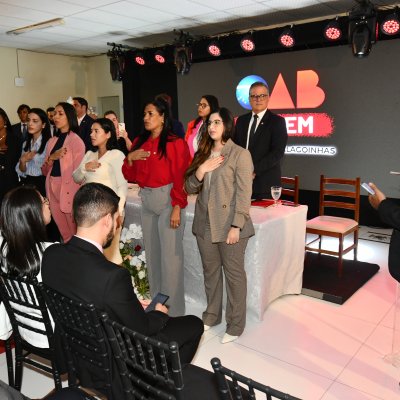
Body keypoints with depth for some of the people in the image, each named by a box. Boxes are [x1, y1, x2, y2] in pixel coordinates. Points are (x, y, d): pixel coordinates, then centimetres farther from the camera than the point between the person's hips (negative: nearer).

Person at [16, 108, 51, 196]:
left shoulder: (49, 143, -12)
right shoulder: (26, 143, 9)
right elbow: (21, 171, 6)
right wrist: (22, 161, -9)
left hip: (42, 184, -5)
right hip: (26, 183, 5)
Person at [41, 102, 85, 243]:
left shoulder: (76, 141, -7)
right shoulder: (52, 141, 13)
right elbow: (45, 171, 13)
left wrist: (77, 198, -10)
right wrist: (51, 158, -6)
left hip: (69, 191, -6)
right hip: (53, 191, 6)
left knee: (75, 234, 1)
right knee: (64, 233, 14)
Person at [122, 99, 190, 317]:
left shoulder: (175, 143, -9)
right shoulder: (140, 142, 10)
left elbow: (180, 178, -12)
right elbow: (130, 176, 11)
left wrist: (177, 208, -17)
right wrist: (130, 158, -6)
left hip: (167, 200, -7)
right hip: (146, 201, 7)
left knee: (170, 255, -2)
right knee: (152, 253, 14)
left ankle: (173, 310, 12)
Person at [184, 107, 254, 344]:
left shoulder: (240, 154, -8)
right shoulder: (202, 154, 11)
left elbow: (244, 194, -12)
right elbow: (189, 188, 9)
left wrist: (236, 226, -16)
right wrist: (201, 170, -9)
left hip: (229, 225, -6)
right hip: (205, 224, 6)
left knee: (234, 273, 6)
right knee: (210, 271, 16)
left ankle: (236, 324, 20)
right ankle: (212, 315, 34)